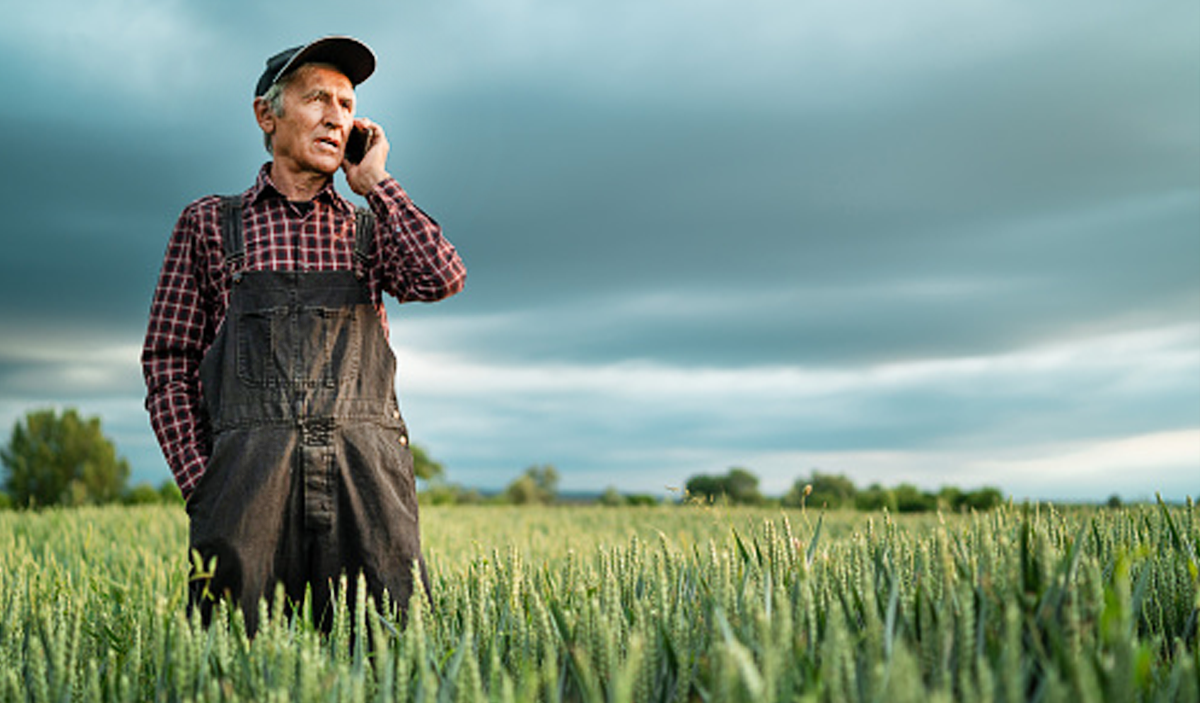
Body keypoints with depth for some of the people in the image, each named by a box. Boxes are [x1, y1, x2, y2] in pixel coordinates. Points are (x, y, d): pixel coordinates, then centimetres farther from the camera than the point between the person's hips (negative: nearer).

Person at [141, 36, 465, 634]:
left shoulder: (369, 229, 21)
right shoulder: (210, 224, 16)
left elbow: (442, 278, -1)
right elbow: (167, 360, 12)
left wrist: (374, 182, 8)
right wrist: (198, 479, -1)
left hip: (366, 472, 1)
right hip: (249, 466, -1)